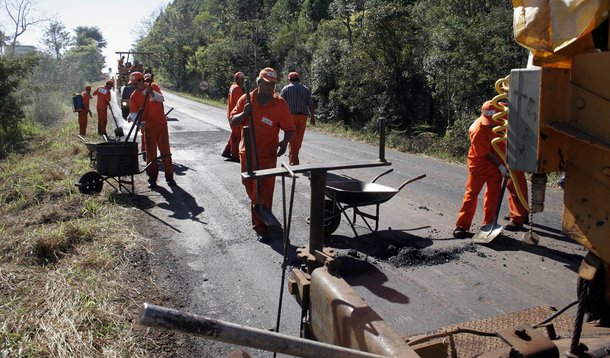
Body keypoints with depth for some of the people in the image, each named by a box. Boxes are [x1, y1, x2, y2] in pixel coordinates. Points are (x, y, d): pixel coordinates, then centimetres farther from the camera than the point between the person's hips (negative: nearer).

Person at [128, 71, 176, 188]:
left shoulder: (154, 87, 1)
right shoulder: (134, 96, -1)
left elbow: (161, 99, -12)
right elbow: (133, 113, -6)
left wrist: (152, 93, -30)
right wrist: (141, 122, -23)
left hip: (161, 124, 0)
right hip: (148, 127, 0)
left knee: (165, 151, 4)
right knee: (151, 153, 2)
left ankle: (169, 177, 12)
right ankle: (152, 178, 10)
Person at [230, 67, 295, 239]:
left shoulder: (280, 104, -9)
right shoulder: (245, 99, -1)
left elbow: (289, 128, -6)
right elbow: (233, 123, 1)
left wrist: (285, 141, -26)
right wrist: (244, 113, -19)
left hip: (267, 154, -4)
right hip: (246, 152, 4)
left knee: (264, 190, -3)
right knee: (249, 185, 19)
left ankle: (260, 226, 8)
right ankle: (257, 209, 45)